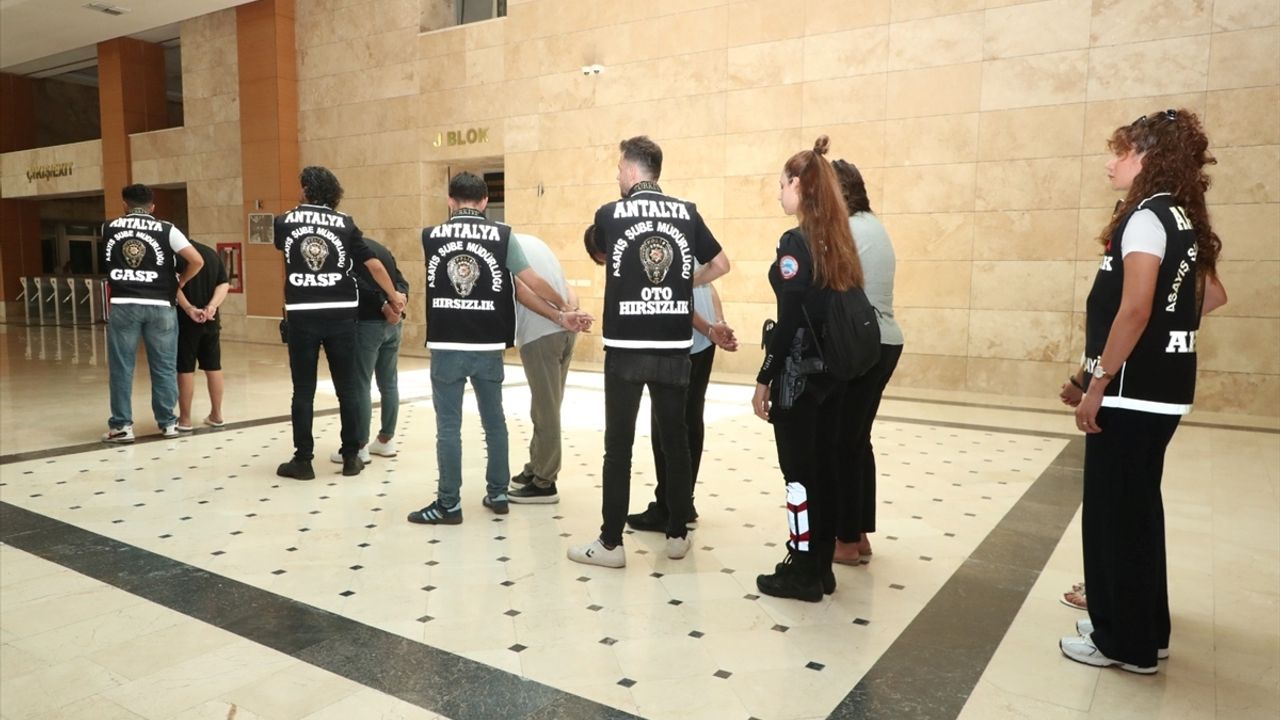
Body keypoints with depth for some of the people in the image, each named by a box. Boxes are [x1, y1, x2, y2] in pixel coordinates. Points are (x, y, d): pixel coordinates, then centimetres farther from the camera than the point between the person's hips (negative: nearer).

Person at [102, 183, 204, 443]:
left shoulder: (109, 228, 9)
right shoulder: (166, 229, 1)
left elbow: (107, 263, 20)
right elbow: (197, 261, -6)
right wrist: (180, 281, 10)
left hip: (123, 305, 1)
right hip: (159, 306, -1)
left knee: (121, 367, 8)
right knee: (164, 367, 8)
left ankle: (121, 426, 11)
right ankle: (167, 422, 15)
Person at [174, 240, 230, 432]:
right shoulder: (212, 253, 12)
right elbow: (224, 284, 4)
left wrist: (189, 308, -21)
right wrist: (212, 306, -8)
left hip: (186, 320, -5)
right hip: (211, 320, 5)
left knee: (185, 369, 1)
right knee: (213, 366, 11)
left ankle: (185, 419, 6)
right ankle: (216, 415, 18)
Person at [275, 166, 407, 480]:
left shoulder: (285, 222, 6)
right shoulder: (345, 224, 4)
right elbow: (374, 265, 2)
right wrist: (394, 297, 14)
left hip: (302, 314, 0)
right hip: (340, 314, 0)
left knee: (303, 390, 6)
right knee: (347, 387, 9)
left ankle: (302, 460, 10)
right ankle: (351, 457, 14)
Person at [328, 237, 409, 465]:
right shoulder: (380, 248, 19)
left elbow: (359, 284, -20)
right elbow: (401, 282, 10)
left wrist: (383, 306, -17)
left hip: (367, 323, -7)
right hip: (393, 323, 7)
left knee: (360, 385, -1)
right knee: (389, 383, 13)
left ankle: (360, 447, 3)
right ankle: (386, 440, 21)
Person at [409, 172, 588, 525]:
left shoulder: (429, 237, 3)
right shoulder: (502, 235, -2)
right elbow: (534, 282, -2)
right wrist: (564, 309, 14)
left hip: (446, 346, -1)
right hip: (488, 347, 1)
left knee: (448, 426, 5)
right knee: (494, 421, 15)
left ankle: (449, 504, 10)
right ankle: (498, 494, 24)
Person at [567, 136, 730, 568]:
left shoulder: (609, 215, -2)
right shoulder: (687, 213, 4)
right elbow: (721, 264, 11)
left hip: (626, 346, -3)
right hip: (674, 345, 3)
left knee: (618, 444, 3)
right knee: (675, 439, 11)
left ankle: (611, 543, 8)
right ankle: (677, 535, 20)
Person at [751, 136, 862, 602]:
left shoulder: (795, 242, -14)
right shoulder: (837, 241, 9)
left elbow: (789, 320, -17)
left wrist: (764, 380, -11)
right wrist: (830, 362, 16)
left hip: (797, 373, -8)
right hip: (830, 371, 8)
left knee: (798, 472, 2)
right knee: (824, 466, 14)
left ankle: (803, 574, 12)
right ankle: (820, 567, 25)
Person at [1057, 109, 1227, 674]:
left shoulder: (1145, 217, -14)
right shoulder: (1183, 219, 14)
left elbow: (1135, 309, -22)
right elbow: (1212, 295, 23)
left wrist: (1097, 383, -18)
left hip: (1133, 392, -9)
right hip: (1161, 388, 9)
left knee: (1113, 514, 1)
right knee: (1137, 509, 17)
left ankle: (1125, 642, 13)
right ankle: (1144, 630, 29)